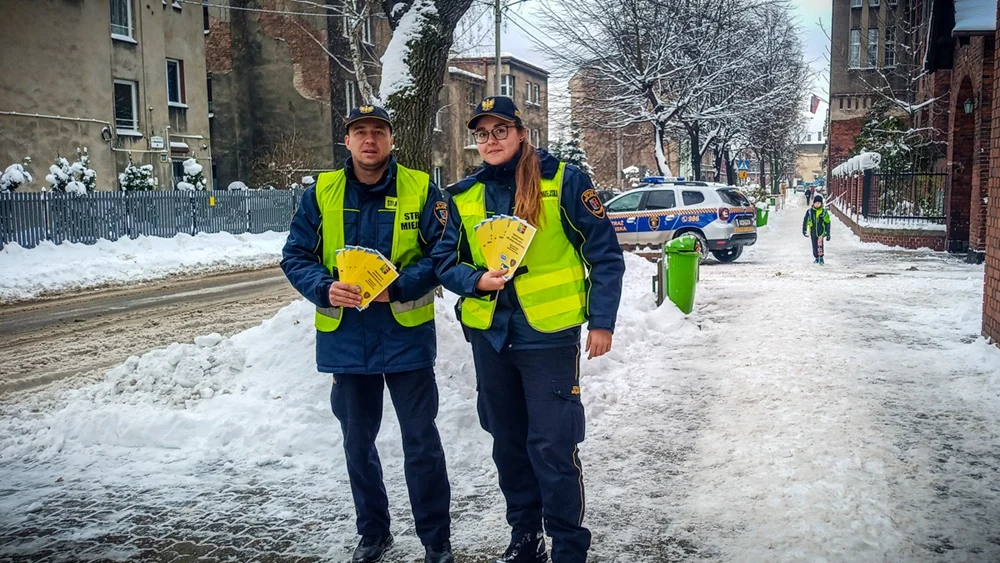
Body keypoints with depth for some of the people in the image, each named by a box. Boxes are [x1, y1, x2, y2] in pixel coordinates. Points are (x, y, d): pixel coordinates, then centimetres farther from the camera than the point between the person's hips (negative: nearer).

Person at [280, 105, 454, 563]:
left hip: (405, 334, -3)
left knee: (420, 441, 4)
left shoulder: (420, 190, -5)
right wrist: (325, 289, -18)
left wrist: (399, 286, -23)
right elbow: (295, 257, 1)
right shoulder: (321, 193, 1)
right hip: (345, 337, 3)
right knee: (358, 441, 16)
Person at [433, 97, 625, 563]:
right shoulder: (463, 195, 6)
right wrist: (477, 280, -12)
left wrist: (602, 321, -7)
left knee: (552, 446, -3)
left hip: (549, 335, -5)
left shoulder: (563, 181, -7)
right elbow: (444, 260, 9)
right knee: (508, 443, 15)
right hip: (489, 335, 5)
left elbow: (604, 255, -4)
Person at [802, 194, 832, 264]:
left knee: (820, 243, -25)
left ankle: (821, 258, -21)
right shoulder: (809, 211, 1)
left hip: (821, 231, -3)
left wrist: (828, 234, 4)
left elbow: (827, 223, 5)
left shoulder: (824, 212, -1)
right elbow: (805, 221, 7)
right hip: (813, 232, 3)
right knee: (814, 245, 11)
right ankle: (816, 258, 29)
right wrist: (804, 230, 1)